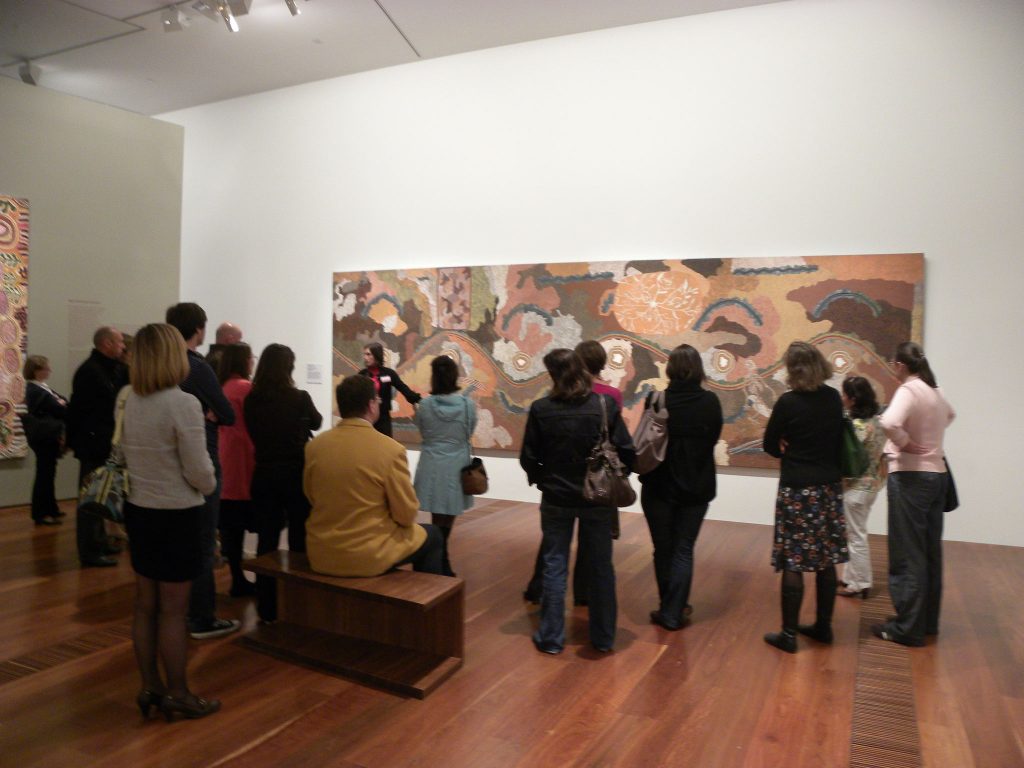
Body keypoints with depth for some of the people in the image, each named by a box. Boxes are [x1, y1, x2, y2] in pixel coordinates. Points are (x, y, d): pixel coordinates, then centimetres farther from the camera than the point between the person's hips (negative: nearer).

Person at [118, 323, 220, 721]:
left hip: (138, 510, 7)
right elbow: (199, 472, -17)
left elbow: (125, 455, 8)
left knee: (146, 605, 17)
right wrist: (210, 486, 3)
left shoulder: (128, 402, 0)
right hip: (176, 516, -7)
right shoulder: (183, 404, -20)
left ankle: (150, 687, 30)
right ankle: (178, 696, 18)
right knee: (173, 610, 5)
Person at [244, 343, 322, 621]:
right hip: (295, 474, -3)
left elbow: (254, 434, 11)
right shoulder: (299, 398, -12)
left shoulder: (251, 400, -4)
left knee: (266, 539, 8)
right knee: (299, 538, 10)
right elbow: (316, 423, 9)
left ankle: (266, 608, 17)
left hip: (263, 475, 3)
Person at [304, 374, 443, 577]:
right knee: (431, 535, 20)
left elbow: (312, 497, 11)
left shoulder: (314, 445, -4)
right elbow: (406, 515, -11)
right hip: (370, 556, -5)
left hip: (320, 554, 6)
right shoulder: (390, 449, -18)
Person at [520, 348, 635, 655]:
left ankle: (551, 638, 20)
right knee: (601, 567, 15)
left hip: (556, 498, 0)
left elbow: (528, 458, -6)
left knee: (554, 566, 12)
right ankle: (603, 638, 27)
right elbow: (626, 452, -10)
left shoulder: (541, 409, -12)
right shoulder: (606, 405, -12)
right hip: (598, 498, 1)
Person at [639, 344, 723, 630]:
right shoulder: (710, 402, -8)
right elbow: (713, 438, 4)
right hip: (696, 488, 1)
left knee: (663, 549, 13)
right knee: (683, 550, 10)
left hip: (659, 486, -1)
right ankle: (673, 612, 9)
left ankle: (669, 607, 25)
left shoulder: (656, 400, -14)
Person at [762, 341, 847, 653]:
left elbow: (770, 445, -4)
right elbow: (838, 439, 14)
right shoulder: (834, 399, 3)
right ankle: (823, 627, 27)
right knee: (826, 560, 14)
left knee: (793, 563, 1)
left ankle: (789, 634, 8)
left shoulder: (788, 402, -13)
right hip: (829, 487, 6)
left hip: (797, 490, -6)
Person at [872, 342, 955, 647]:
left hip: (910, 476, -8)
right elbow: (949, 415, 34)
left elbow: (890, 423, -33)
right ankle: (927, 620, 27)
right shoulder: (936, 391, 11)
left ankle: (907, 628, 6)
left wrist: (906, 442, -15)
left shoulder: (909, 390, -14)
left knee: (907, 554, -1)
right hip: (937, 473, 8)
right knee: (930, 551, 16)